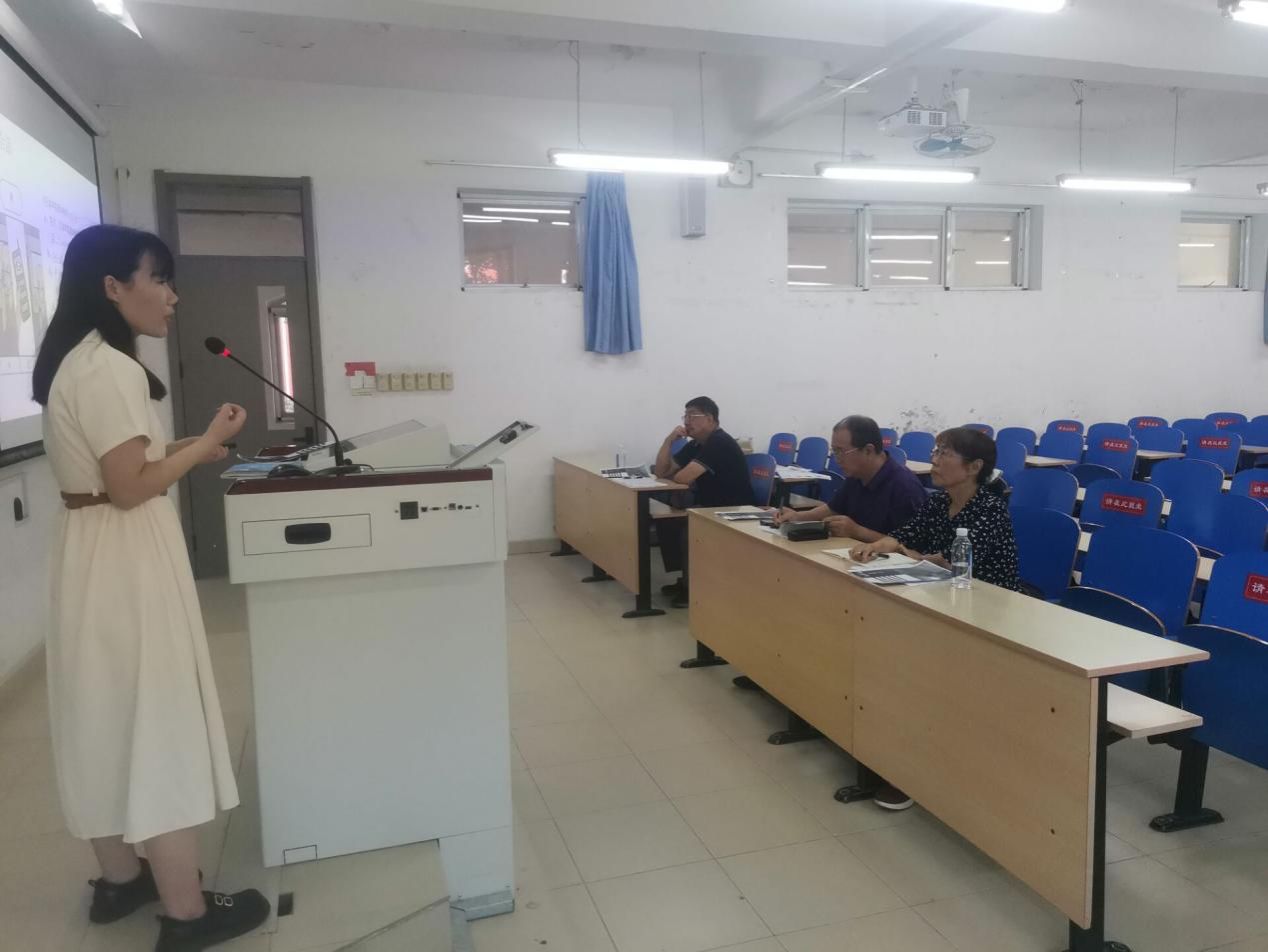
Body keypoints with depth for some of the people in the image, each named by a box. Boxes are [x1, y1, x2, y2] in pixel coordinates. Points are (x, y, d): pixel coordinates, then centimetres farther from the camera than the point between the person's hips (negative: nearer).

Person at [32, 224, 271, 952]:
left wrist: (186, 451, 13)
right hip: (128, 561, -10)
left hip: (99, 553, 10)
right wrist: (206, 442, -13)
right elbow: (131, 487, -22)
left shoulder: (77, 360, 12)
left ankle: (120, 878, 34)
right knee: (156, 721, -2)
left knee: (107, 718, 17)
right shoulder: (109, 368, -20)